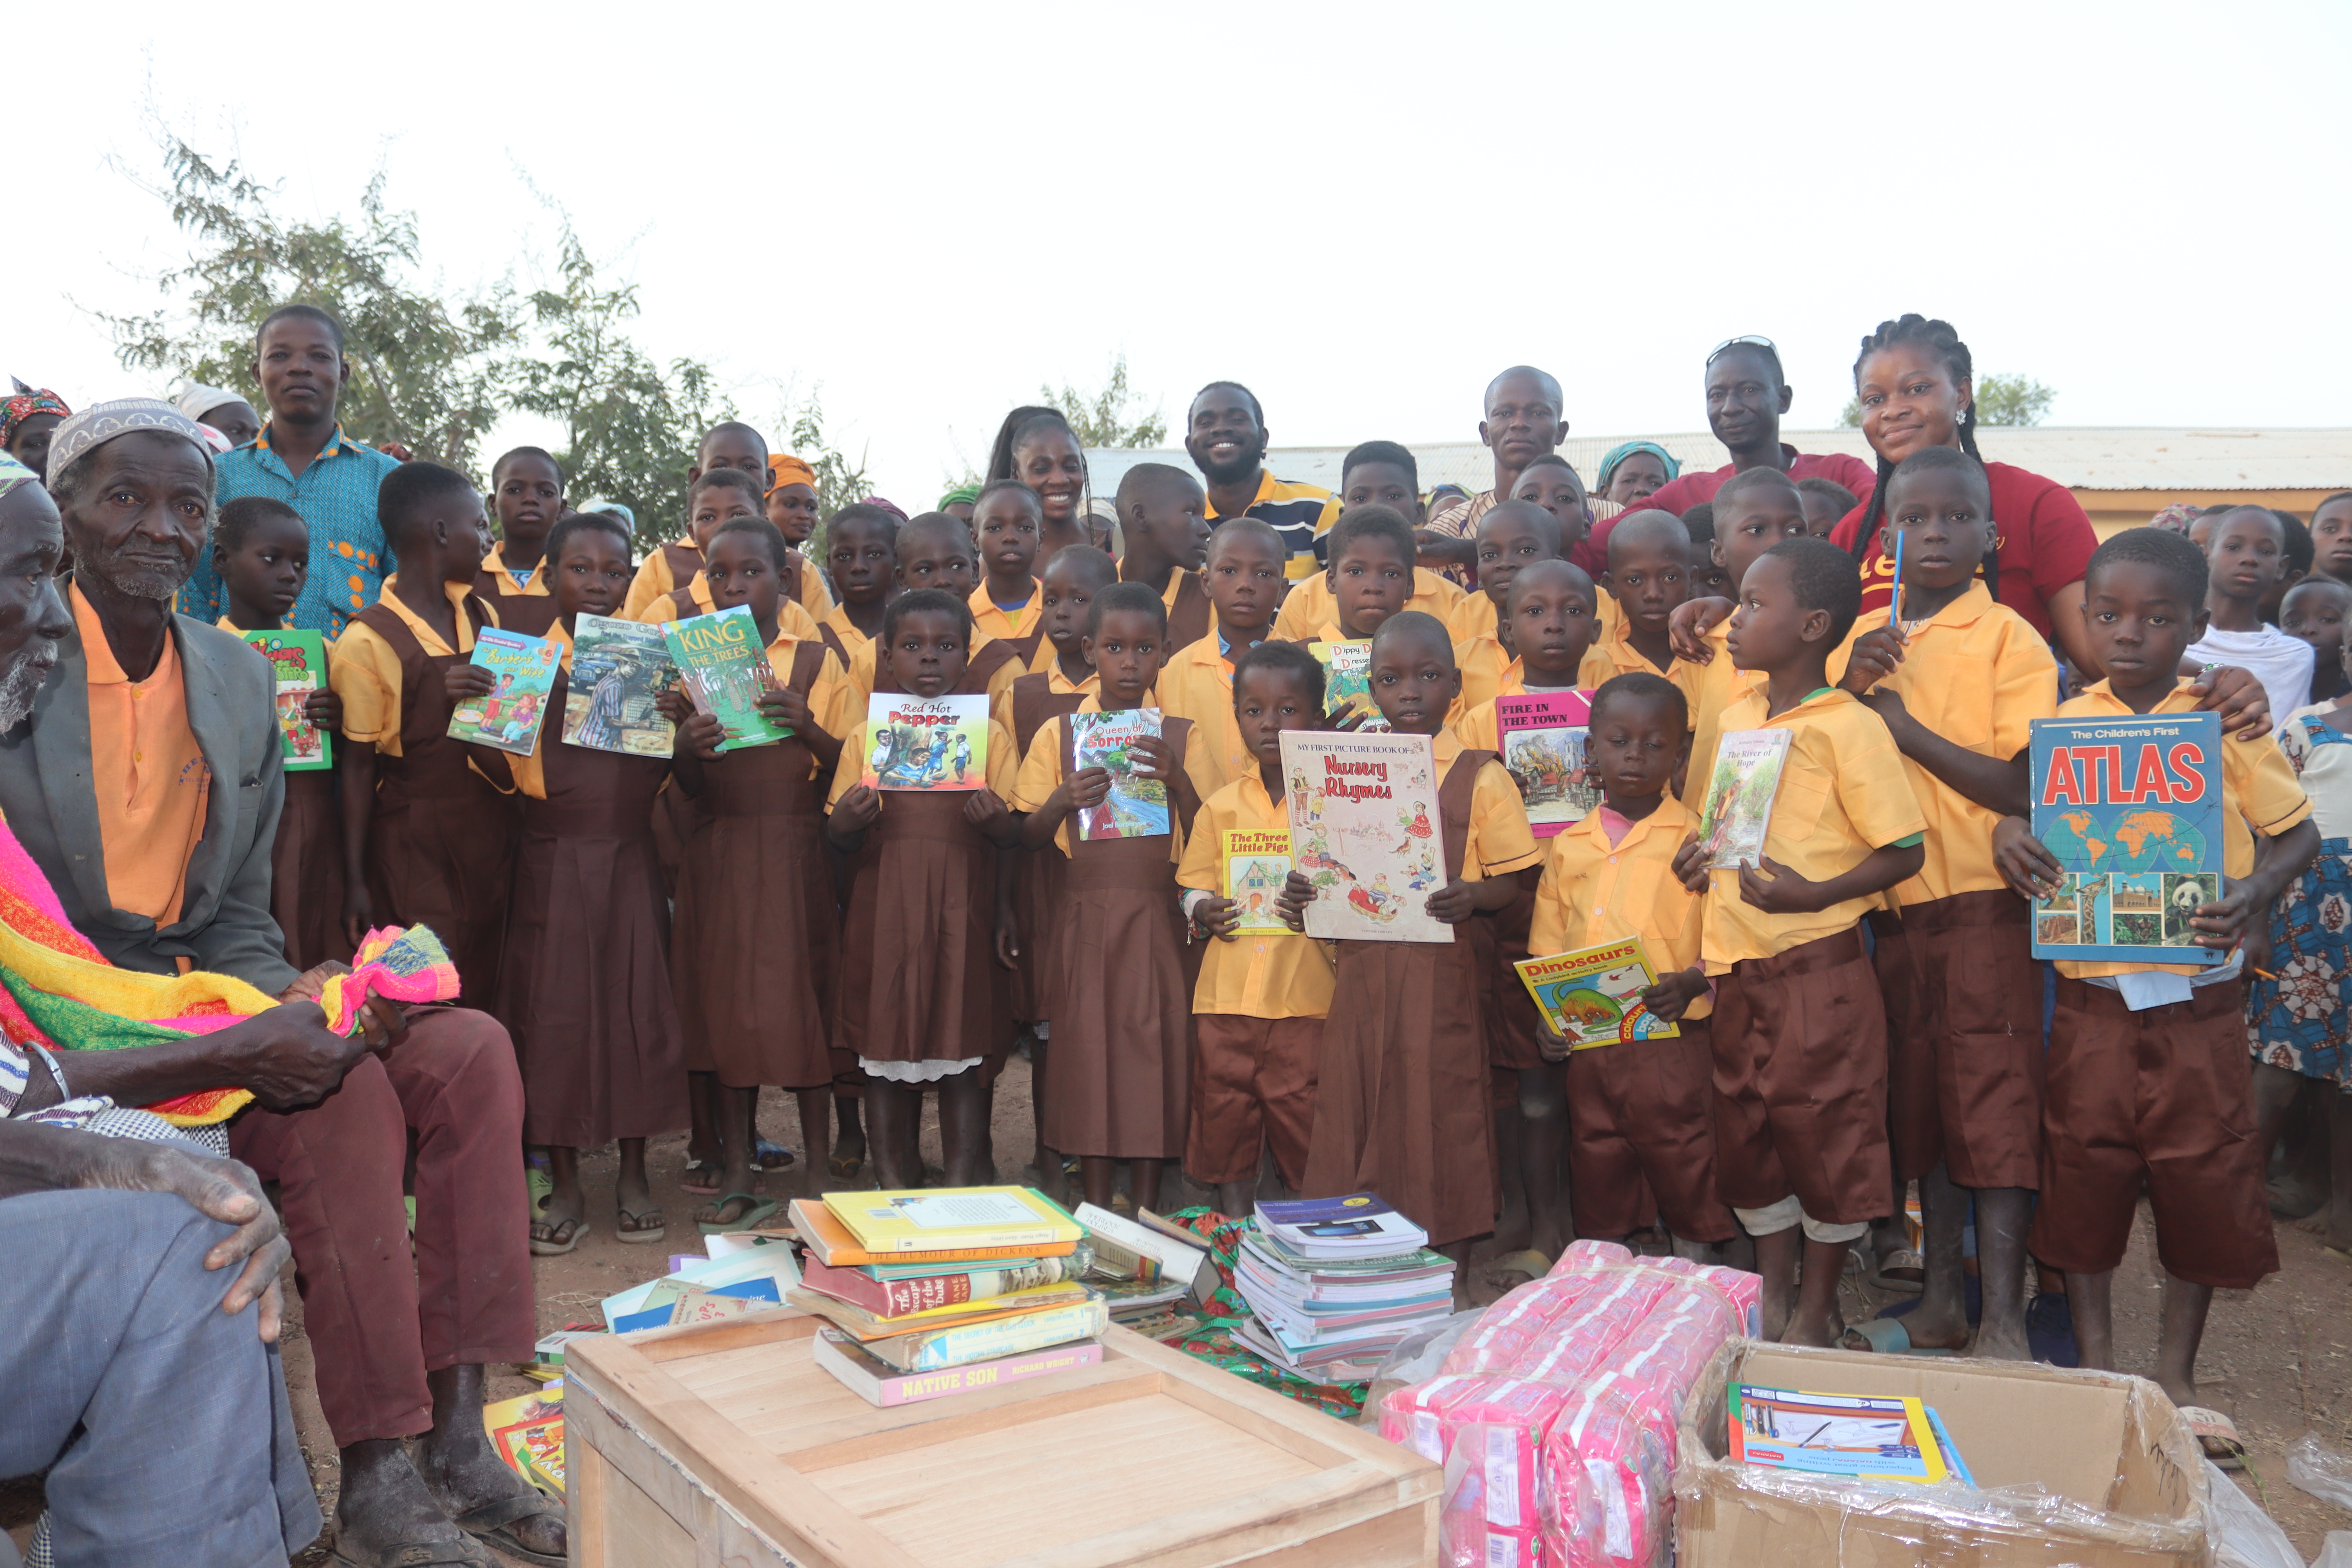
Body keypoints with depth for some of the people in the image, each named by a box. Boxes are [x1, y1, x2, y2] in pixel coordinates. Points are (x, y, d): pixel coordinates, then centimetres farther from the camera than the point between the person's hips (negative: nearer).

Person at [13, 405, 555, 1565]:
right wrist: (232, 1049, -27)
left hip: (194, 990, 6)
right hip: (60, 1040, -6)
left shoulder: (240, 679, 10)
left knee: (469, 1049, -13)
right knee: (346, 1095, -28)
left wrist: (292, 1005, -9)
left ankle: (451, 1438, -11)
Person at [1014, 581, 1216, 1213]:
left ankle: (1147, 1206, 13)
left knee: (1154, 1046, 1)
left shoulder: (1179, 735, 4)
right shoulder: (1059, 733, 4)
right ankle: (1095, 1209, 14)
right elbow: (1028, 840, 3)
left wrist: (1177, 780, -18)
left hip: (1157, 917, 0)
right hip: (1084, 916, 0)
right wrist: (1063, 801, -16)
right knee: (1086, 1049, 2)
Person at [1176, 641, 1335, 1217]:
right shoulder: (1221, 806, 8)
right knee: (1224, 1110, 9)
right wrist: (1203, 910, -9)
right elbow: (1194, 883, 12)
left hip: (1306, 991, -3)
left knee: (1302, 1115, 2)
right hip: (1227, 990, 3)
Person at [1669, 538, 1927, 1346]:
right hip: (1736, 963, 7)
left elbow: (1905, 850, -13)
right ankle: (1772, 1290, 32)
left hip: (1818, 962, -7)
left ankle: (1819, 1308, 23)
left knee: (1825, 1134, 5)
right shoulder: (1734, 716, 9)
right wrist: (1699, 851, 4)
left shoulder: (1849, 727, -12)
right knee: (1745, 1133, 15)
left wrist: (1816, 893, -24)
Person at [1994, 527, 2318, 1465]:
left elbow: (2298, 830, 2)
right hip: (2092, 998, 1)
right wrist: (2008, 834, -16)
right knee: (2084, 1177, 7)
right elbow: (2027, 813, 8)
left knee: (2204, 1179, 8)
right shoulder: (2063, 726, 2)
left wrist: (2257, 891, -17)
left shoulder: (2226, 722, -1)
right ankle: (2095, 1370, 24)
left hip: (2200, 997, -1)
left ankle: (2177, 1373, 27)